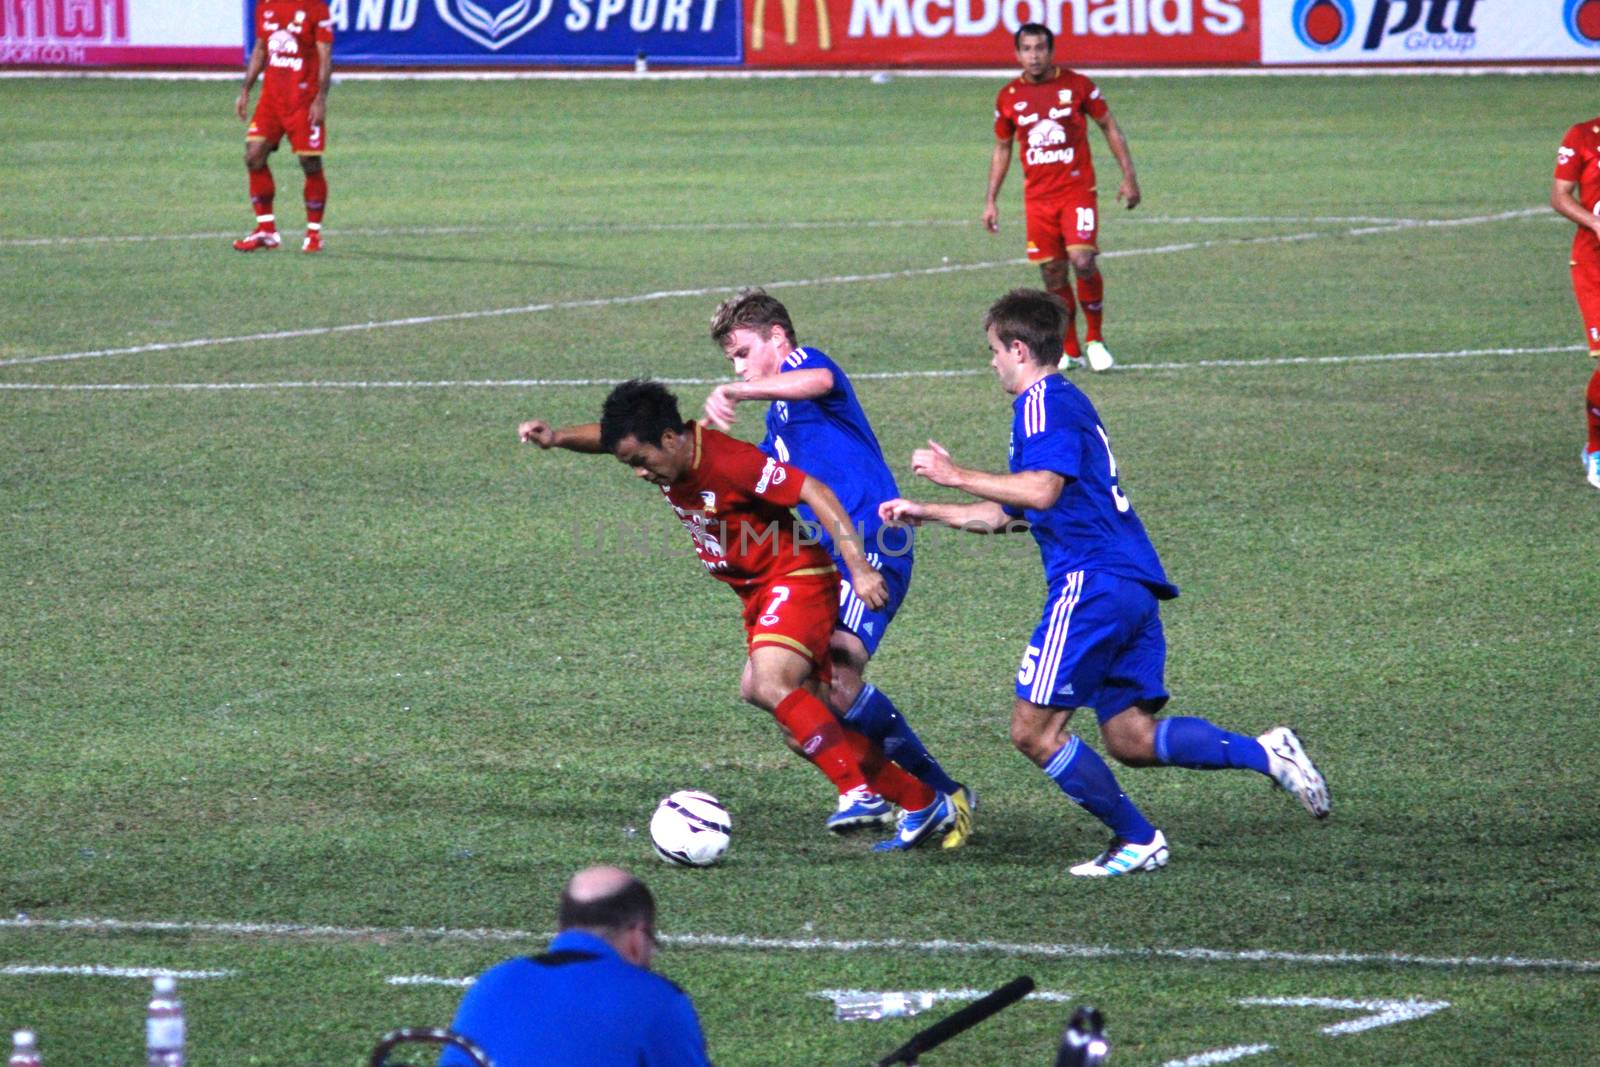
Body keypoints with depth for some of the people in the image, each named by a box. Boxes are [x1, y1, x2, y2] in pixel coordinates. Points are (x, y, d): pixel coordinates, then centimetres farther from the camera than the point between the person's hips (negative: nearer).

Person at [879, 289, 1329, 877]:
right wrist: (925, 513, 33)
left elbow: (1042, 490, -22)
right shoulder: (1068, 402, 26)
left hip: (1092, 585, -10)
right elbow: (1004, 513, 33)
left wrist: (957, 475, -14)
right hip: (1134, 586, 10)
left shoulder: (1043, 402, -5)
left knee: (1033, 730, -4)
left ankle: (1136, 839, -3)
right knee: (1131, 737, 8)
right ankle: (1264, 752, -4)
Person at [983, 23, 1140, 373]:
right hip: (1037, 197, 3)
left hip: (1077, 189, -3)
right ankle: (1069, 351, 13)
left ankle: (1094, 339, 0)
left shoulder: (1076, 85, -2)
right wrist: (991, 200, 13)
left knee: (1082, 261, -18)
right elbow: (1001, 149, 16)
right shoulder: (1009, 98, 5)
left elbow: (1110, 127, 7)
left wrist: (1129, 176, 1)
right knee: (1053, 274, 1)